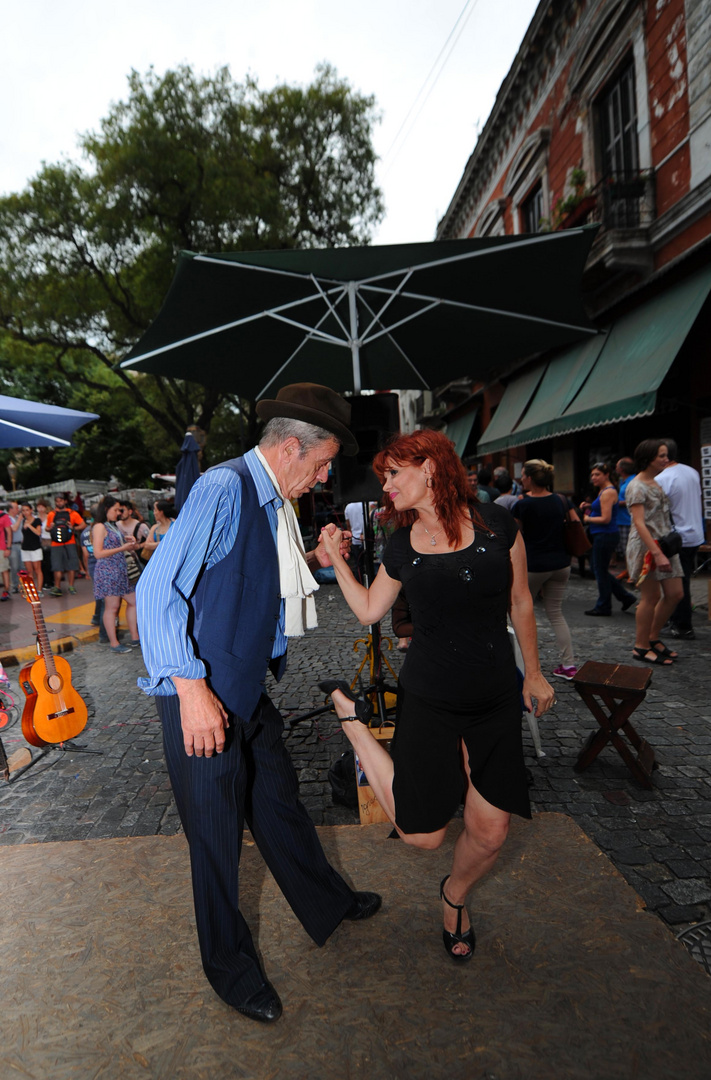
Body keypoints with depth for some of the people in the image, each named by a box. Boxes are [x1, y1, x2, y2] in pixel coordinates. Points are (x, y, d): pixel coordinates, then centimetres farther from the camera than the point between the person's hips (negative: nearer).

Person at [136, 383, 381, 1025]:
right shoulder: (224, 489, -20)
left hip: (249, 692, 9)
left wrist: (313, 561, 5)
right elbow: (158, 591, -24)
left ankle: (327, 905, 47)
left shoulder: (275, 505, 8)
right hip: (203, 699, -8)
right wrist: (192, 689, -26)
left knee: (280, 803, 24)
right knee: (217, 838, 10)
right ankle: (230, 970, 34)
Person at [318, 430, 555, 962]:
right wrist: (337, 561, -1)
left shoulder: (495, 523, -5)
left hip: (497, 701, 1)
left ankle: (454, 894, 41)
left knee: (490, 833, 7)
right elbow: (369, 610, 10)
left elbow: (520, 603, 5)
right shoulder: (402, 547, 0)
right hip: (429, 702, 0)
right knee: (421, 834, 2)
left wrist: (534, 673, 10)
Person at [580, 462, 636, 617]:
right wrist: (590, 507, 10)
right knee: (599, 570, 16)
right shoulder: (603, 491, 15)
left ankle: (603, 606, 13)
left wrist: (588, 519, -8)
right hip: (600, 536, 10)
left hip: (606, 536, -10)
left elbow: (606, 519, -21)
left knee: (600, 570, 1)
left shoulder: (608, 492, -16)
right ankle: (626, 597, 22)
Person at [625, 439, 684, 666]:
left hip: (663, 544, 9)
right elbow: (639, 523, -21)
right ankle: (641, 647, 9)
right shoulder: (637, 486, -13)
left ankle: (653, 637, 23)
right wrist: (657, 553, -27)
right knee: (651, 597, -3)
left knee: (675, 593, 8)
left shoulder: (656, 483, 14)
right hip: (645, 547, -9)